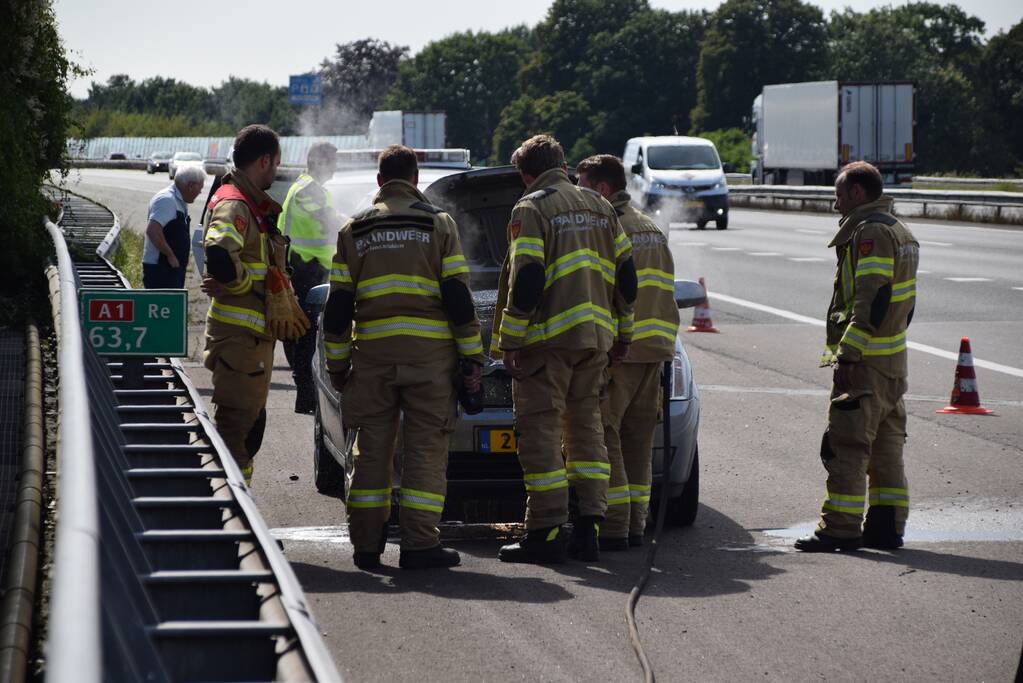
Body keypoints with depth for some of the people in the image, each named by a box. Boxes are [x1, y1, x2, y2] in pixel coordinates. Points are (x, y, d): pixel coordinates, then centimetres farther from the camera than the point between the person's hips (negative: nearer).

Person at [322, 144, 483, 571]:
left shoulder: (354, 231, 10)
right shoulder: (438, 224, 4)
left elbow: (338, 306, 7)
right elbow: (458, 297, -2)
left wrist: (337, 363, 13)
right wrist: (472, 358, 1)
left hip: (372, 351, 2)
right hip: (429, 350, -2)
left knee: (372, 446, 9)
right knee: (426, 447, 0)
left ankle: (366, 543, 9)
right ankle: (419, 543, -5)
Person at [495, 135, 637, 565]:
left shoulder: (531, 210, -6)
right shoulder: (600, 208, 14)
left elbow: (525, 282, -15)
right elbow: (626, 277, 15)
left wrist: (510, 341, -11)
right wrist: (623, 333, 22)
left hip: (548, 337, -7)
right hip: (595, 336, 7)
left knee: (540, 431, -2)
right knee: (586, 428, 13)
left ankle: (546, 533, -5)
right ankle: (588, 529, 9)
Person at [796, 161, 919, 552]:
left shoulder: (870, 232, -14)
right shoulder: (899, 232, 18)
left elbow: (872, 300, -22)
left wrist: (849, 355, -23)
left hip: (864, 360, -10)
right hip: (894, 360, 11)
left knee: (845, 446, -8)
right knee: (886, 446, 13)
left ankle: (841, 528, -8)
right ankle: (887, 526, 16)